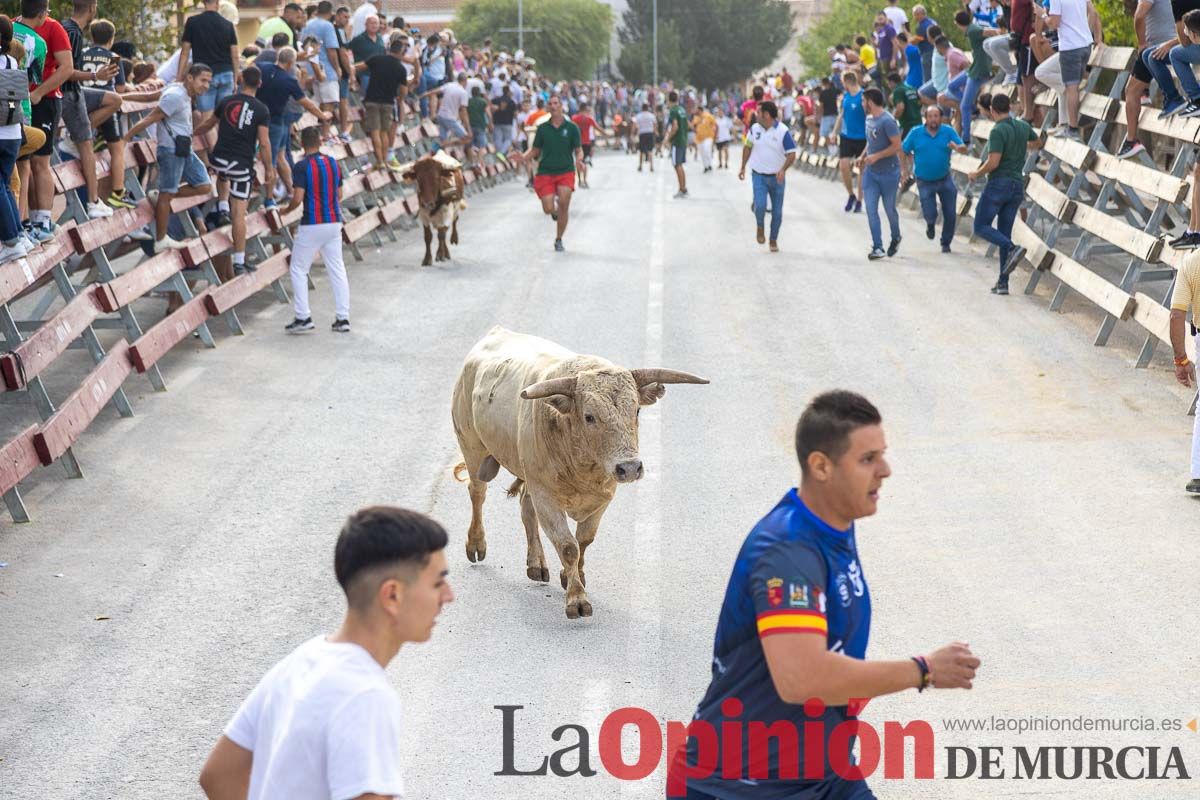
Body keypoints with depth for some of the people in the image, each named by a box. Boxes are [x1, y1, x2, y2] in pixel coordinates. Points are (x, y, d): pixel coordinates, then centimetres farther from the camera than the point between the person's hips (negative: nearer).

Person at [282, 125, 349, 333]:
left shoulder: (301, 167, -12)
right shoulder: (333, 163, 6)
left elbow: (298, 199, -16)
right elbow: (339, 195, 12)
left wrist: (286, 210, 4)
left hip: (311, 225, -5)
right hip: (334, 222, 5)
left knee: (299, 270, 7)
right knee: (337, 270, 10)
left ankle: (303, 317, 2)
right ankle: (343, 318, 9)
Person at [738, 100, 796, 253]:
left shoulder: (783, 131, -14)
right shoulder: (754, 129, -2)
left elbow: (791, 155, -15)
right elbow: (747, 147, 14)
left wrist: (783, 170, -31)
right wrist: (743, 168, 13)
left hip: (777, 177, -2)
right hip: (759, 176, 2)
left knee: (777, 211, 5)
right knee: (760, 206, -17)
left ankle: (774, 240, 22)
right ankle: (760, 227, 13)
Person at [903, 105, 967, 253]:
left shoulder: (948, 131, -7)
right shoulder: (916, 133, -6)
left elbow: (964, 148, -15)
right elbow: (903, 151, 0)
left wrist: (957, 147, -38)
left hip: (944, 179, 1)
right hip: (925, 182, -1)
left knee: (950, 215, 0)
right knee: (930, 216, -5)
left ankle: (946, 243, 23)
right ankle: (931, 224, 34)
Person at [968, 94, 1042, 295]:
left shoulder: (998, 131, -15)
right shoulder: (1023, 127, 7)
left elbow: (993, 163, -21)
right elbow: (1037, 143, 28)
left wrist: (976, 174, -4)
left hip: (999, 183, -7)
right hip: (1017, 186, 7)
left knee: (981, 227, 3)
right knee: (1005, 233, 10)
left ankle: (1012, 248, -22)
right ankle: (1003, 282, 5)